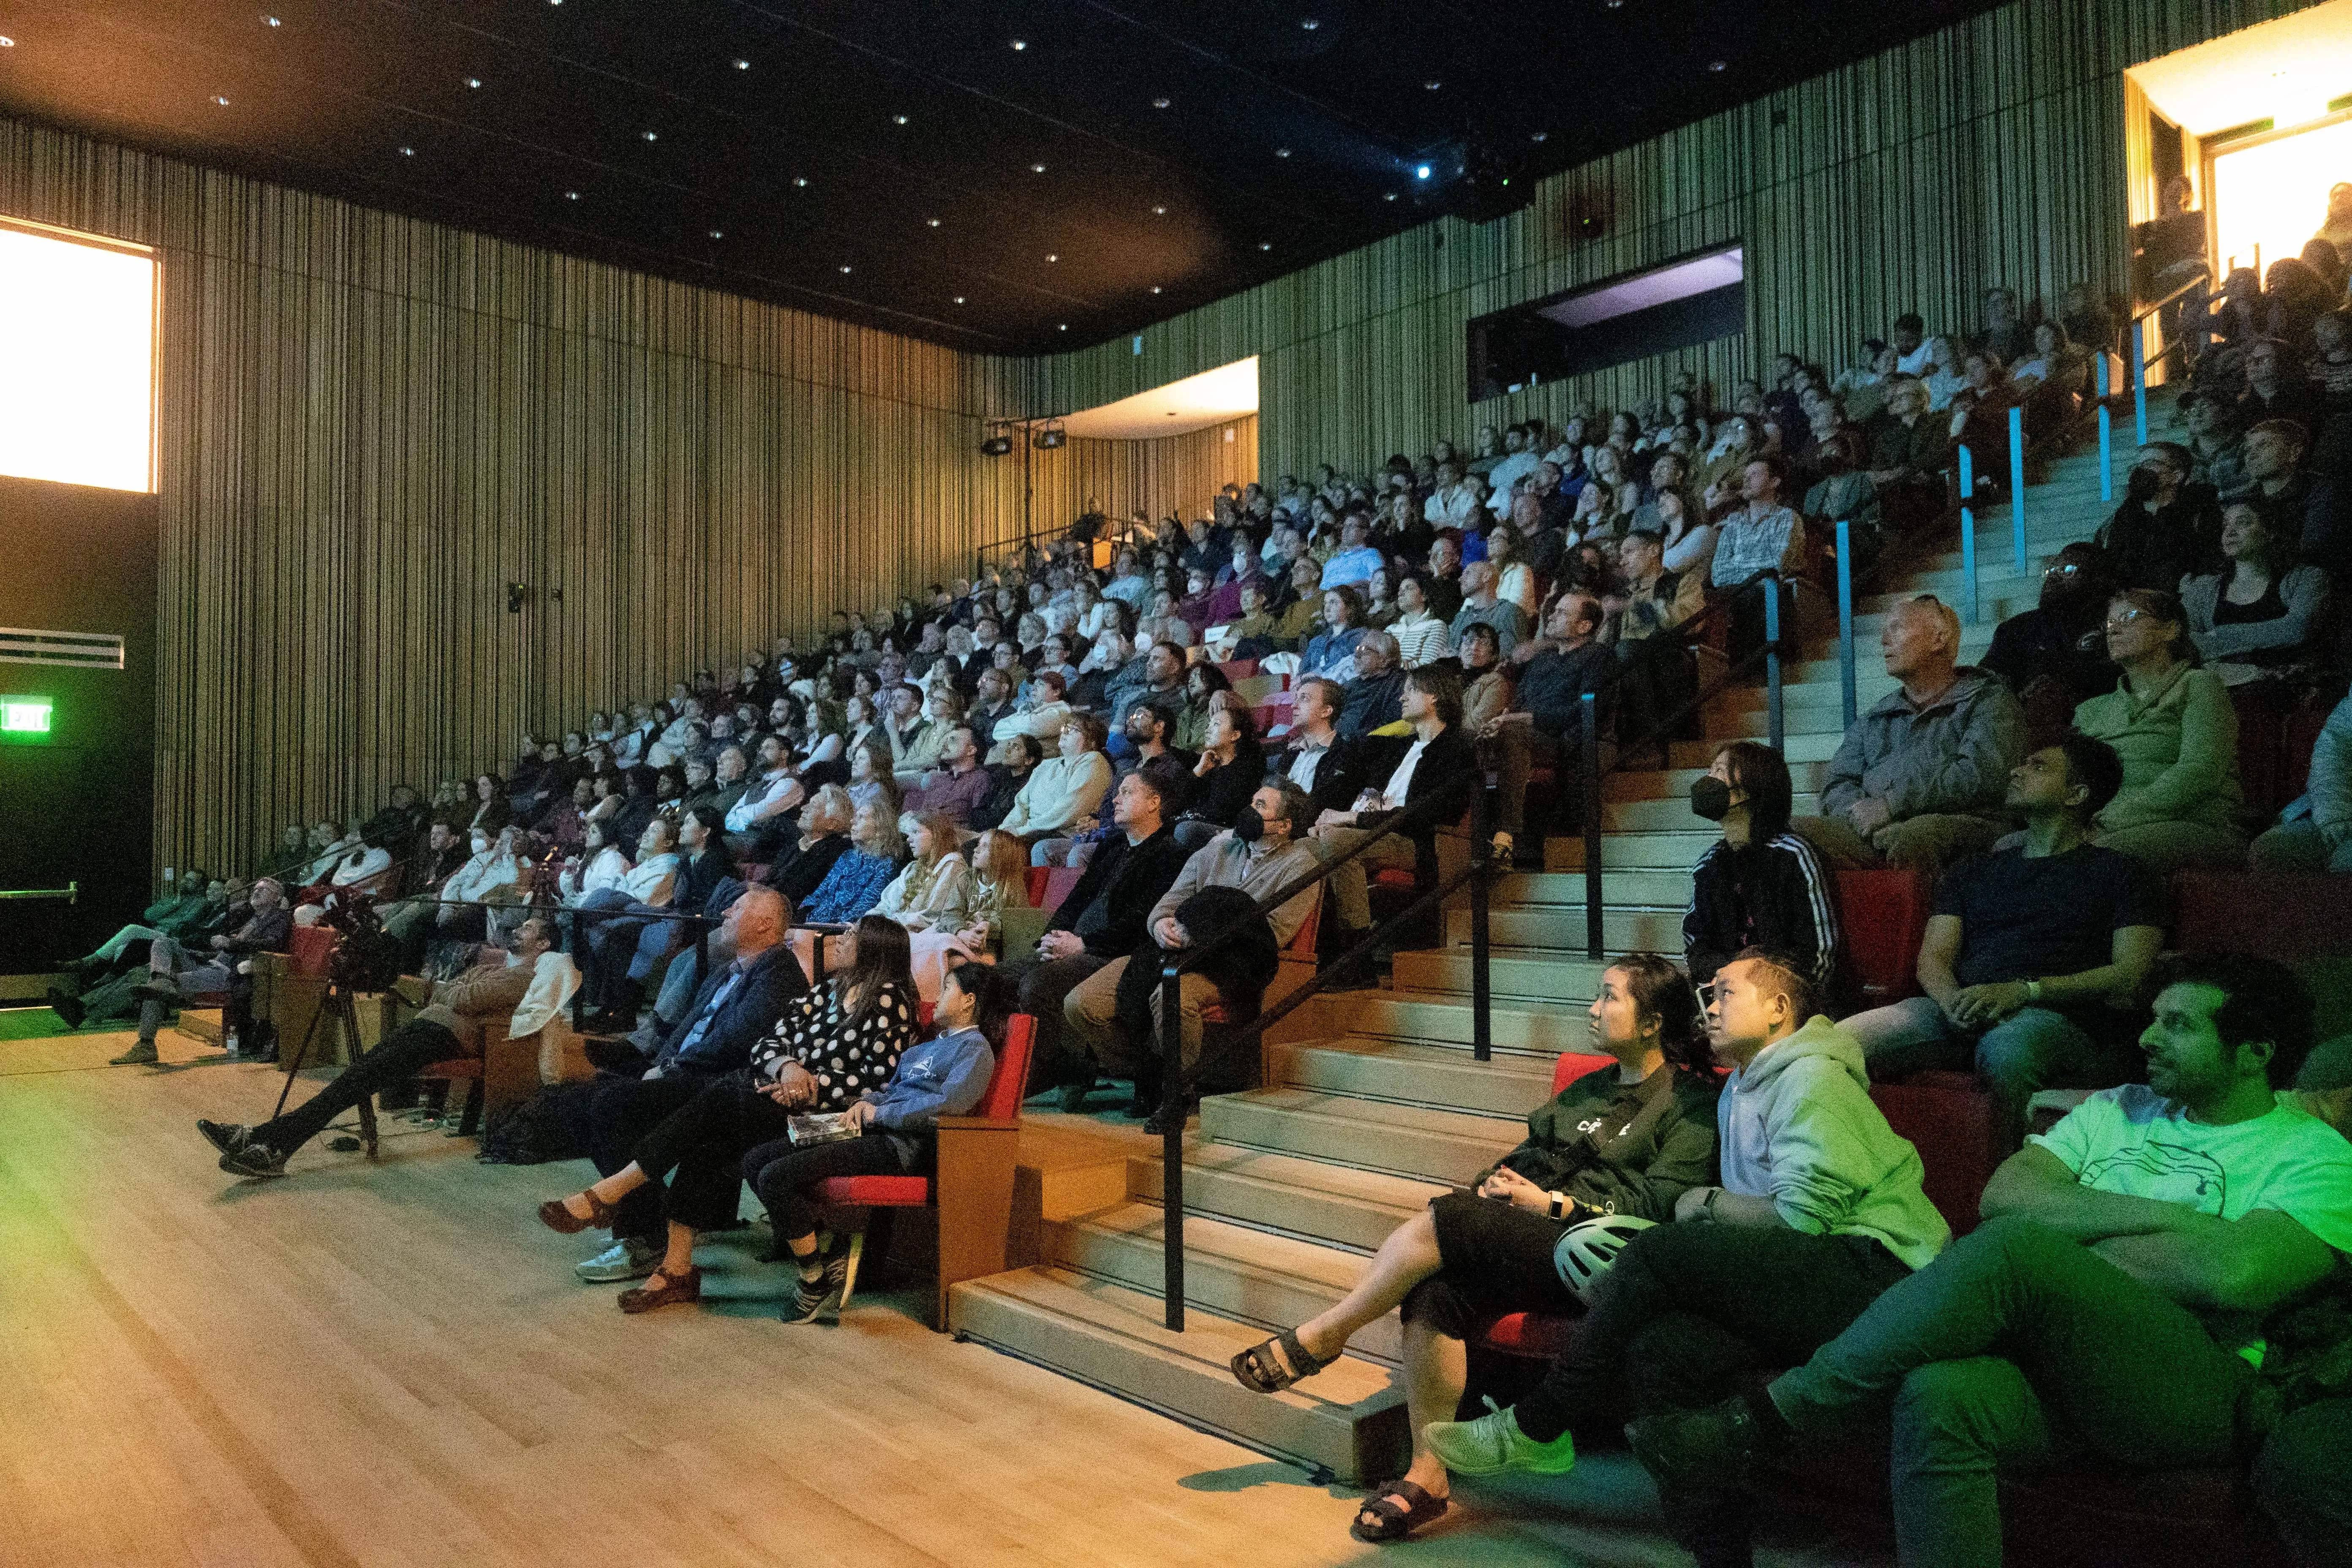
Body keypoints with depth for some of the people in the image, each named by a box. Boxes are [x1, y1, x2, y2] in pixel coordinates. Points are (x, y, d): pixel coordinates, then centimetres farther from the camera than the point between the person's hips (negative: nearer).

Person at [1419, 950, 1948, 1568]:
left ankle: (1535, 1428, -10)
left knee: (1657, 1252, -22)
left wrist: (1701, 1204, -2)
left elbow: (1806, 1214, -15)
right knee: (1660, 1346, -19)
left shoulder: (1809, 1076, -3)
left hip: (1877, 1267, -8)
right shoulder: (1740, 1092, 26)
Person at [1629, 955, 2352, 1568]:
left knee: (2015, 1247, -33)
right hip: (2055, 1364, 4)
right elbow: (2003, 1194, 7)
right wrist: (2149, 1213, -3)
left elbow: (2240, 1276, -14)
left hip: (2195, 1386, -4)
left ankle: (1762, 1419, -26)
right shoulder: (2119, 1109, 23)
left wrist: (2066, 1244, -6)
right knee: (1938, 1394, -33)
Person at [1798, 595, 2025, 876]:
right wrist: (1859, 811, -5)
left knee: (1910, 837, -41)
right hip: (1868, 834, 4)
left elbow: (1979, 775, -6)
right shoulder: (1874, 720, 30)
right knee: (1798, 830, -27)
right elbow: (1838, 785, 20)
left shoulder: (1989, 701, 13)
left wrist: (1891, 804, -10)